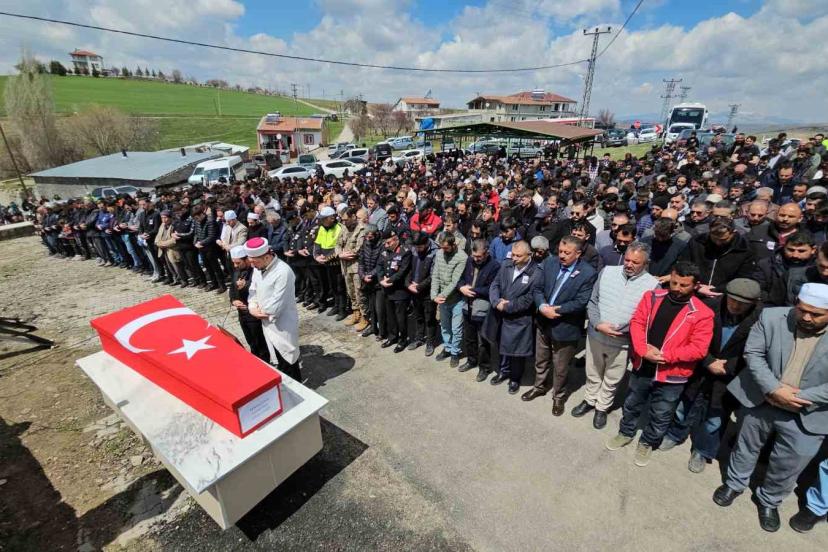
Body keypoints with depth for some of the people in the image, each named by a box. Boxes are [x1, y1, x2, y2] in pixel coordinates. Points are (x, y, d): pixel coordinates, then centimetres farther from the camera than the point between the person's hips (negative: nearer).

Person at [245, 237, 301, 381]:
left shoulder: (283, 272, -28)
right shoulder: (258, 268, 0)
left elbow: (275, 307, -26)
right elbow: (253, 289, 11)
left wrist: (260, 311, -8)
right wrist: (252, 308, -8)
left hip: (282, 325, -8)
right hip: (267, 323, 8)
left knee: (287, 363, 7)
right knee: (277, 360, 23)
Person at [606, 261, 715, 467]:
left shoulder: (701, 313, -13)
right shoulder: (652, 297, -3)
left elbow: (699, 349, -16)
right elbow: (636, 322, -6)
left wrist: (665, 356, -22)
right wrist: (644, 350, -19)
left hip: (671, 375, -2)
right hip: (641, 368, 3)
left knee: (660, 417, 17)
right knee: (631, 405, 22)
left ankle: (647, 443, 41)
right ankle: (626, 433, 46)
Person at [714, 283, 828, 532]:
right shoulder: (771, 317, -13)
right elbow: (753, 354, -11)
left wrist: (799, 398, -19)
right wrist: (774, 389, -21)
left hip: (807, 416, -1)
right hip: (761, 401, 1)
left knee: (788, 467, 16)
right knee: (746, 447, 21)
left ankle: (769, 501, 43)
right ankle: (734, 483, 45)